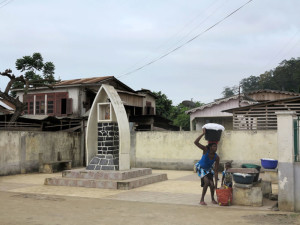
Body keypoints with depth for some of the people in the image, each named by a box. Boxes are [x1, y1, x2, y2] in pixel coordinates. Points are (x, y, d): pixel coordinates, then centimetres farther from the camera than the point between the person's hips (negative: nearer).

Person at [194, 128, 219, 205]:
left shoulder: (216, 157, -25)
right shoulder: (205, 150, -29)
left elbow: (216, 171, -19)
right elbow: (196, 142, -44)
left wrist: (216, 183, -21)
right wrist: (203, 133, -46)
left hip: (208, 169, 3)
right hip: (200, 167, -3)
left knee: (211, 184, -8)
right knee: (207, 182, -20)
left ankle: (213, 199, 20)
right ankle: (202, 200, -5)